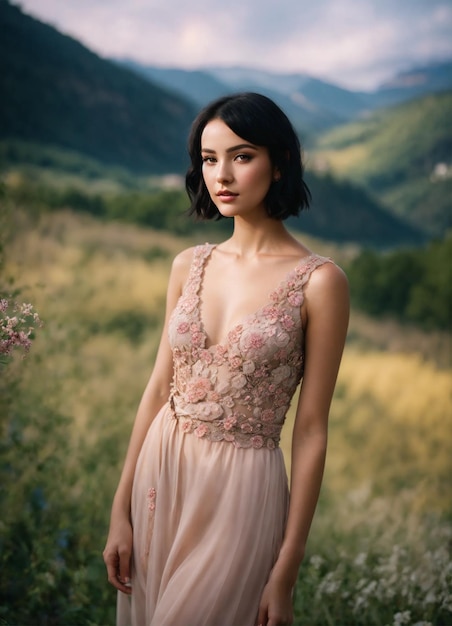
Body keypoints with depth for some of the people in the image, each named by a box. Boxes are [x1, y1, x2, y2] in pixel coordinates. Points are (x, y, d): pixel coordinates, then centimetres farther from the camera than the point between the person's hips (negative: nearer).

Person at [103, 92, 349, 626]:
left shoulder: (319, 281, -12)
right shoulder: (189, 265, 2)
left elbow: (311, 432, -11)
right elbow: (159, 388, 5)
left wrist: (285, 574, -10)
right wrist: (120, 511, 3)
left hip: (242, 487, -4)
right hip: (160, 473, 5)